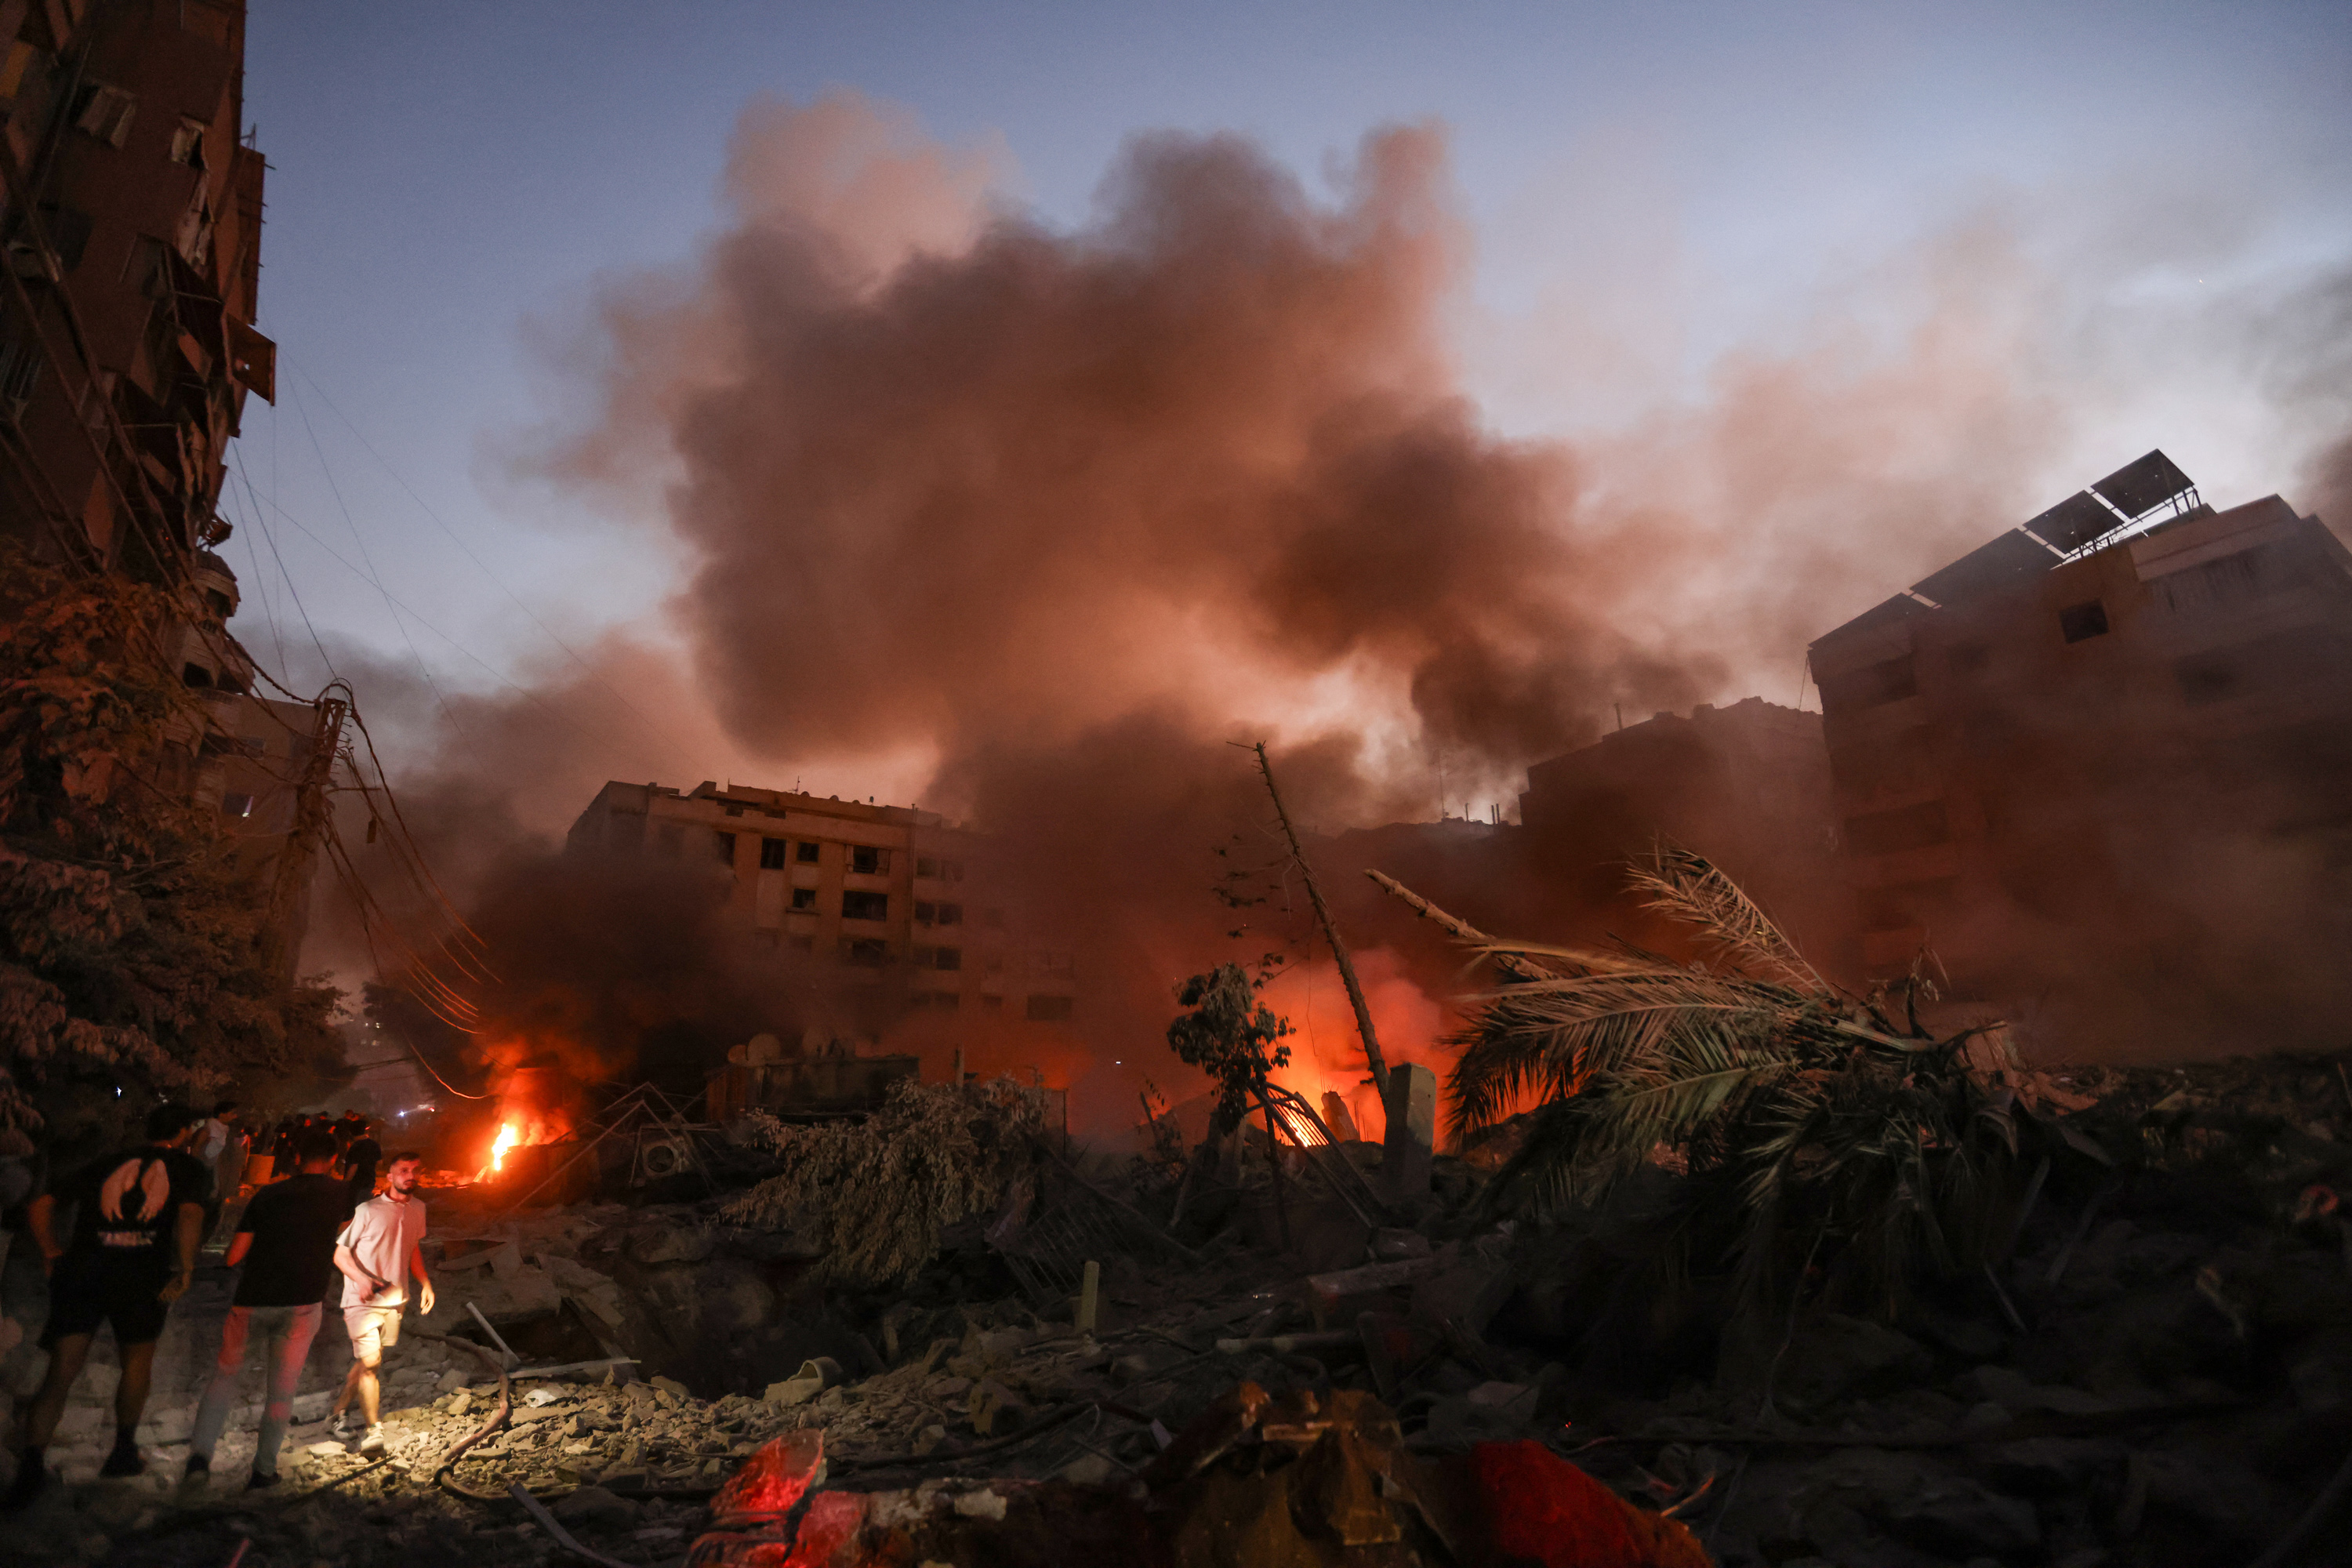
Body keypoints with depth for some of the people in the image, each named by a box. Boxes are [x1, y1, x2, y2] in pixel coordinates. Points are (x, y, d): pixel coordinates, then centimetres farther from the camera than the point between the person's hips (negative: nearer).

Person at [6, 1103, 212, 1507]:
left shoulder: (107, 1164, 21)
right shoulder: (190, 1170, 7)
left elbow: (40, 1205, 16)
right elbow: (190, 1216, -12)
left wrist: (52, 1257, 18)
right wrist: (185, 1272, -6)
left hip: (82, 1268, 3)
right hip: (142, 1273, -3)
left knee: (61, 1371, 8)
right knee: (138, 1361, 18)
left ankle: (31, 1466, 0)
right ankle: (123, 1451, 27)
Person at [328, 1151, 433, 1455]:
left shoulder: (418, 1209, 4)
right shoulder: (368, 1210, -14)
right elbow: (340, 1254, -10)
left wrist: (425, 1283, 11)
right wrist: (360, 1279, -26)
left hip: (395, 1298, 6)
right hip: (363, 1299, -5)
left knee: (367, 1361, 14)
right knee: (370, 1360, -10)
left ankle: (340, 1413, 33)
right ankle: (373, 1430, -3)